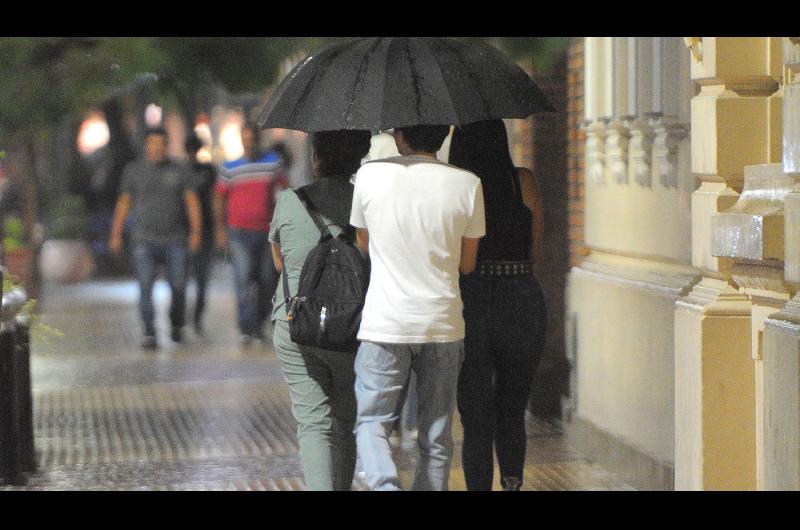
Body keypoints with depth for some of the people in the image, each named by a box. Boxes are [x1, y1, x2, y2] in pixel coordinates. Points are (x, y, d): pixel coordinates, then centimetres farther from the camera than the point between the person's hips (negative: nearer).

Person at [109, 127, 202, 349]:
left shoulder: (178, 170, 5)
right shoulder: (134, 170, 5)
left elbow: (191, 201, 1)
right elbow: (123, 203, 9)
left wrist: (196, 231, -10)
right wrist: (115, 235, 5)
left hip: (174, 240, 1)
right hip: (145, 239, 0)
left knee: (178, 287, 1)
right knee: (146, 287, -11)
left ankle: (177, 325, 27)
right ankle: (149, 334, -10)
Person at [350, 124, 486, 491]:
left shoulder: (370, 176, -6)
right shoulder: (467, 184, -4)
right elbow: (467, 263, 5)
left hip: (385, 325, -1)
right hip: (443, 324, 1)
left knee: (371, 423, 8)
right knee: (436, 438, 12)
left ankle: (384, 484, -16)